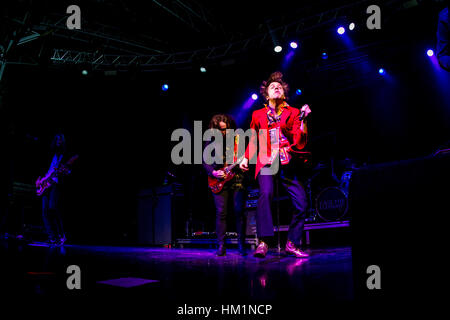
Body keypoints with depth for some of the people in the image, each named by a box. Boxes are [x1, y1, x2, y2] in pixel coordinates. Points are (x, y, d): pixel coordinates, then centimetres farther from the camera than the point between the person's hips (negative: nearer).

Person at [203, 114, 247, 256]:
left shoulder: (237, 138, 4)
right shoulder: (212, 142, 5)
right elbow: (205, 162, 8)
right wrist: (213, 173, -7)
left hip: (237, 179, 0)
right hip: (220, 180, 0)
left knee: (239, 211, -6)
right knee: (221, 212, -5)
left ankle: (241, 245, 5)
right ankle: (221, 247, 2)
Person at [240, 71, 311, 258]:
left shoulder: (293, 113, 11)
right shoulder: (258, 115, 14)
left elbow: (299, 143, 0)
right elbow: (253, 140, 23)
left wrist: (303, 120, -12)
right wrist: (246, 158, 10)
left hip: (287, 164, 1)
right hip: (266, 162, -1)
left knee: (301, 202, -6)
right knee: (266, 193, -28)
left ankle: (292, 244, 10)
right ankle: (263, 242, -29)